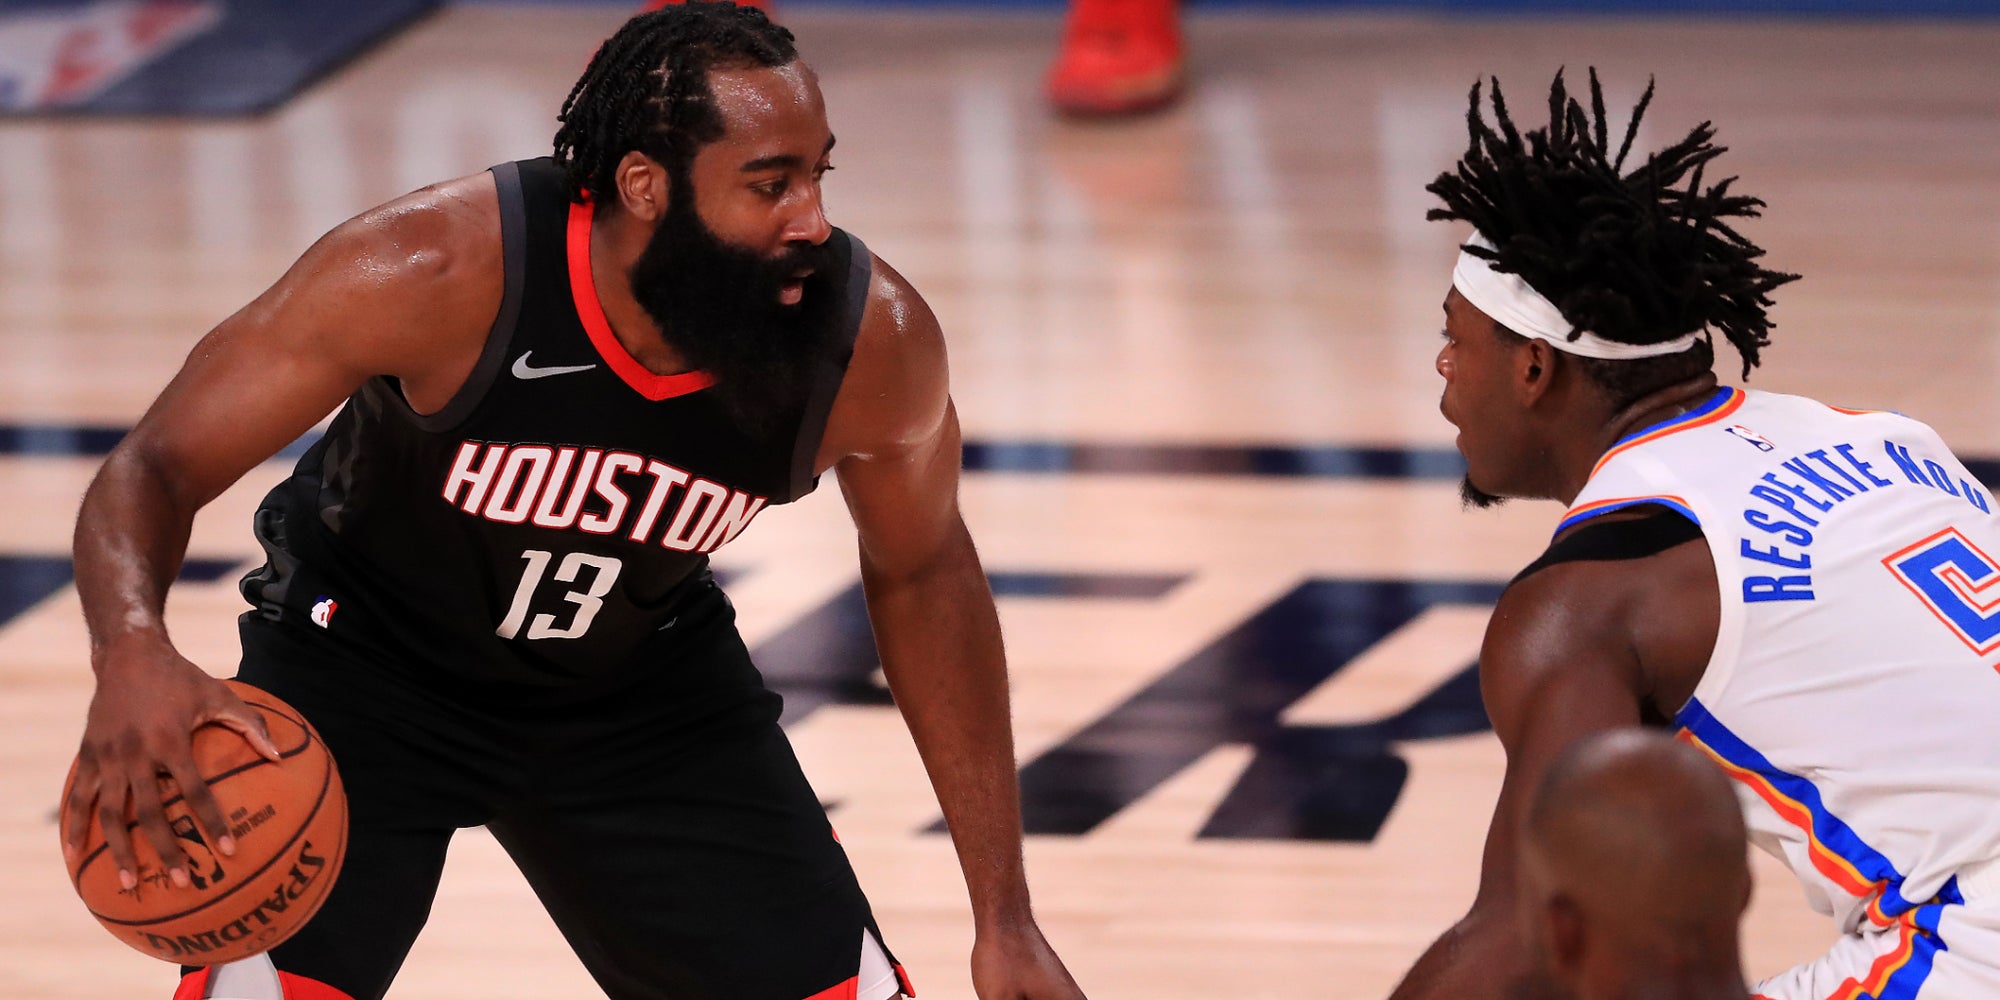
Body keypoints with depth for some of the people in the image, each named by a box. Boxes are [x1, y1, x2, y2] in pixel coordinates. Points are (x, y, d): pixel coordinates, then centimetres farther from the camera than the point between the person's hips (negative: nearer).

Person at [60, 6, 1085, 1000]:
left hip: (643, 680, 3)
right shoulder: (438, 272, -35)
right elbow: (157, 467, -29)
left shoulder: (873, 341, -24)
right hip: (368, 659, -3)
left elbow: (921, 572, -3)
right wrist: (131, 653, -53)